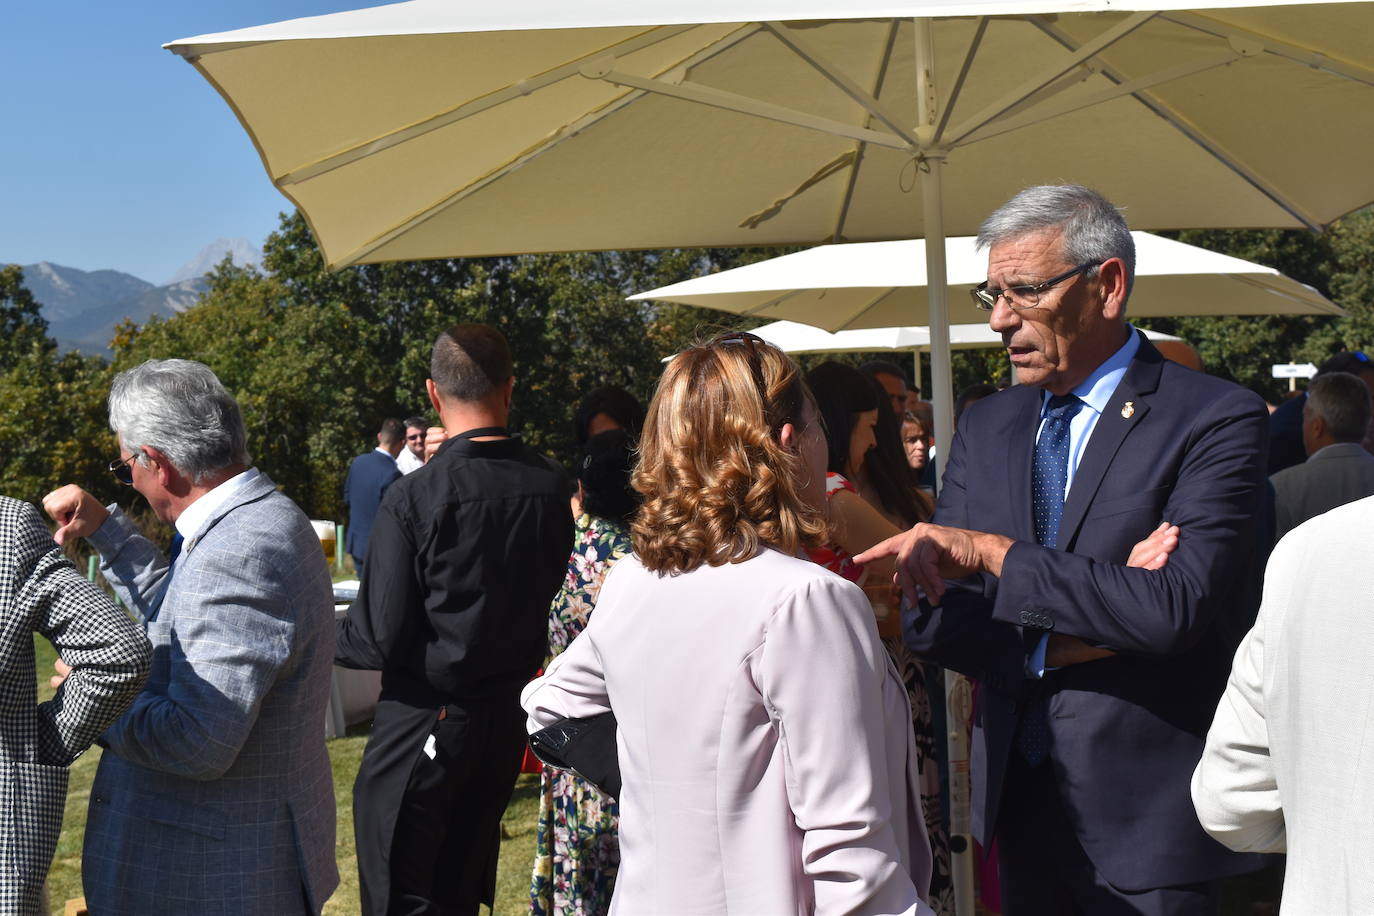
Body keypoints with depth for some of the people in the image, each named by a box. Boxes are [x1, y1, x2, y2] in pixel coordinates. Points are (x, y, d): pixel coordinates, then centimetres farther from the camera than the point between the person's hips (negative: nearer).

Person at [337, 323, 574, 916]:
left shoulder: (414, 497, -19)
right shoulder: (552, 488, -6)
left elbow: (383, 639, -16)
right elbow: (551, 600, 5)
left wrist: (328, 637, 1)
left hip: (423, 724, -5)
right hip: (507, 718, 5)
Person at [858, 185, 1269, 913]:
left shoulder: (1217, 421, -8)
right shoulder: (985, 426, 8)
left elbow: (1177, 606, -22)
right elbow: (928, 621, 1)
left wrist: (992, 553, -20)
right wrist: (1068, 640, -14)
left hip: (1146, 822, -4)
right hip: (1019, 804, 5)